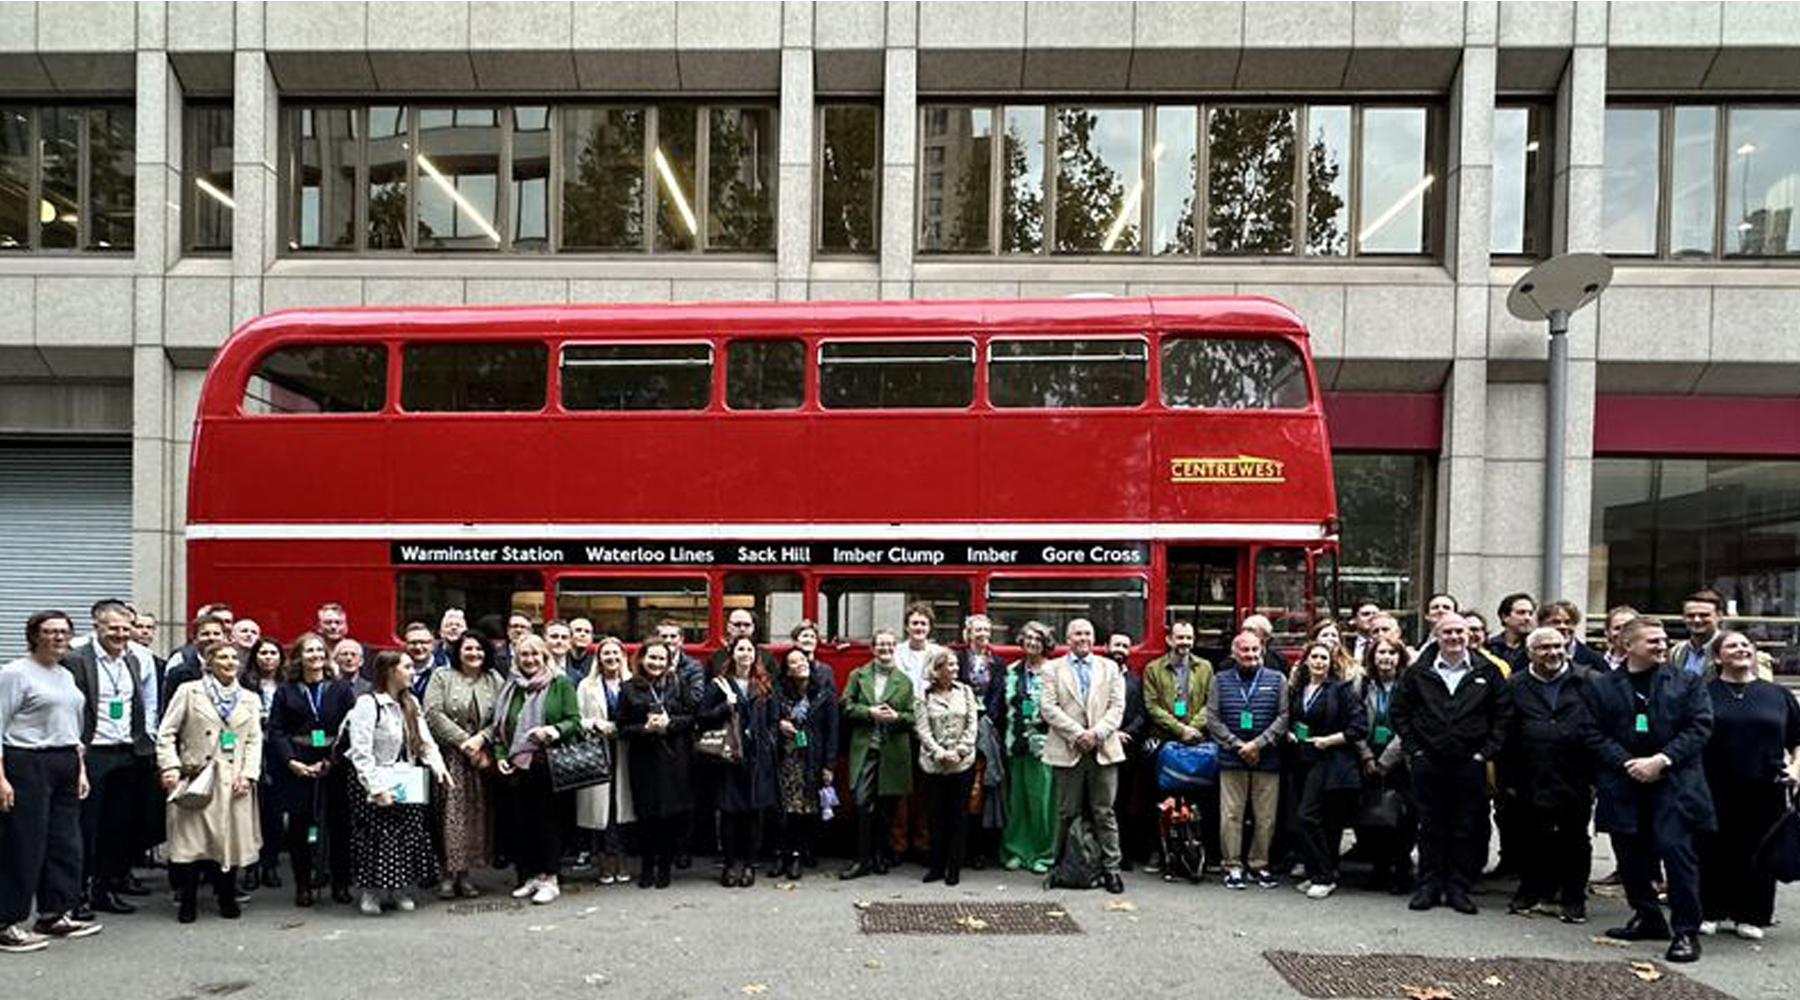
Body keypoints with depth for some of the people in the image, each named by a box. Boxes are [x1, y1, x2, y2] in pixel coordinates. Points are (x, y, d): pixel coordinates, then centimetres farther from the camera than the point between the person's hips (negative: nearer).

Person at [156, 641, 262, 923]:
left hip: (233, 782, 3)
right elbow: (166, 733, 3)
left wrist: (248, 773, -2)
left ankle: (227, 897, 16)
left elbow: (255, 740, 11)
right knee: (191, 839, -5)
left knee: (231, 837, 2)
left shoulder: (249, 700, 16)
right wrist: (170, 766, -10)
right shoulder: (189, 692, 6)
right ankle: (187, 900, 8)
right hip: (195, 779, -3)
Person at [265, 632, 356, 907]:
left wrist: (330, 761, -10)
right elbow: (275, 731, 2)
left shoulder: (341, 689, 5)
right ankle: (302, 886, 13)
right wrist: (291, 762, -11)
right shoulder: (286, 692, 7)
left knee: (338, 825, 0)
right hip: (296, 769, 1)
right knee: (298, 828, 3)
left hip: (333, 768, 0)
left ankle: (340, 884, 11)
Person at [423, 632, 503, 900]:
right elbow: (433, 714, -7)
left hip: (481, 756, 3)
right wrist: (464, 741, -11)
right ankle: (448, 874, -3)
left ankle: (464, 873, 8)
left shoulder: (493, 680, 10)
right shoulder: (441, 677, 3)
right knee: (451, 813, -8)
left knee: (475, 814, 2)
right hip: (449, 756, -3)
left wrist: (482, 744, -9)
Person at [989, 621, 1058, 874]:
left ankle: (1042, 853, 8)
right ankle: (1015, 850, 16)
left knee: (1041, 799, -3)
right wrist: (997, 736, 2)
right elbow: (996, 706, 11)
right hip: (1015, 746, 4)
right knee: (1015, 798, 7)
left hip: (1042, 746, -3)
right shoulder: (1011, 672, 12)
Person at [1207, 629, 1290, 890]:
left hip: (1267, 760, 0)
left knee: (1266, 817, 3)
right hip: (1231, 760, 0)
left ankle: (1259, 864, 17)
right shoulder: (1220, 680, 8)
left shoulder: (1277, 680, 7)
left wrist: (1257, 744, -10)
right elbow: (1212, 719, 2)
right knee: (1231, 815, -1)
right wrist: (1238, 745, -8)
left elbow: (1283, 717, 1)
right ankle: (1233, 866, 8)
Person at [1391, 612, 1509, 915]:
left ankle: (1459, 889, 14)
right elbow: (1400, 712, 8)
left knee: (1466, 829, 4)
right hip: (1428, 763, 0)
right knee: (1430, 826, 5)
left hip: (1470, 765, 0)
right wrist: (1413, 749, 1)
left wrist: (1486, 751, -2)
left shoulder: (1487, 672, 4)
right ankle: (1429, 886, 14)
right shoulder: (1418, 673, 4)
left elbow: (1502, 714, 6)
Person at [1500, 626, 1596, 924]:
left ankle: (1574, 899, 19)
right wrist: (1508, 779, 0)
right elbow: (1506, 737, 4)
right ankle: (1531, 891, 23)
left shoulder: (1586, 681, 1)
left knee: (1575, 840, 8)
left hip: (1575, 780, -1)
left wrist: (1596, 775, -6)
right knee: (1531, 840, 9)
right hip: (1531, 782, 1)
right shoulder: (1515, 686, 5)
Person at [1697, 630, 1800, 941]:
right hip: (1715, 790, -2)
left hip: (1765, 791, 2)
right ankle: (1713, 912, 15)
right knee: (1714, 852, 3)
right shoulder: (1704, 693, 3)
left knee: (1757, 854, 6)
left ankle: (1750, 916, 19)